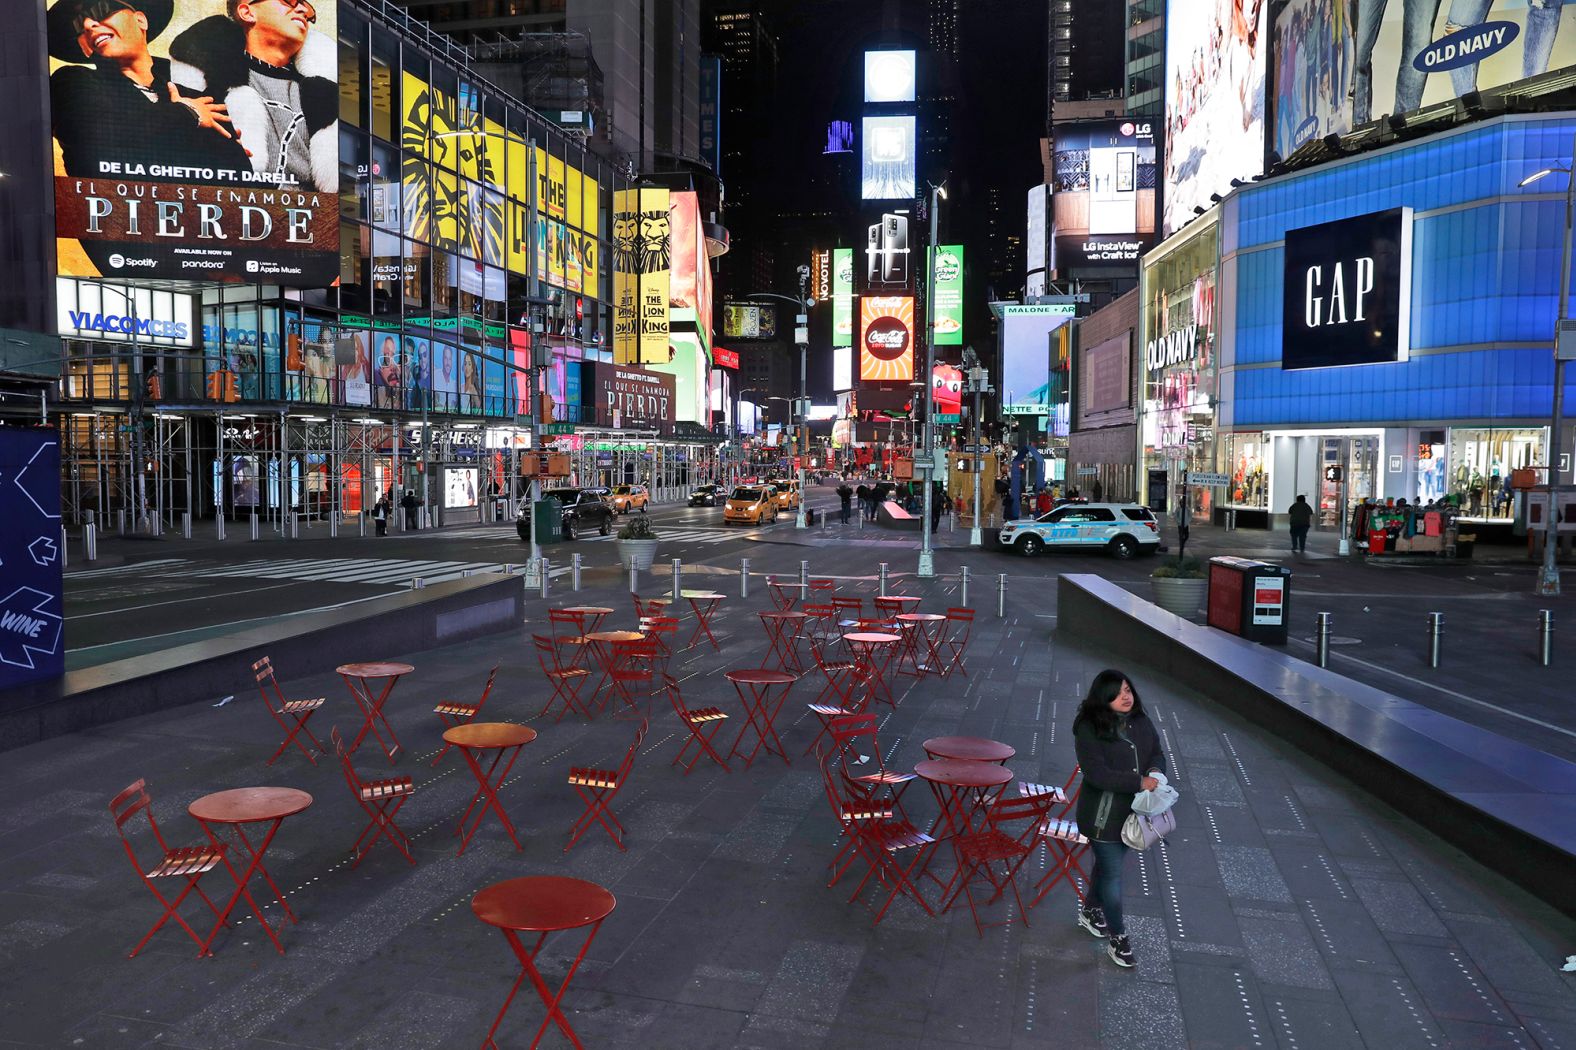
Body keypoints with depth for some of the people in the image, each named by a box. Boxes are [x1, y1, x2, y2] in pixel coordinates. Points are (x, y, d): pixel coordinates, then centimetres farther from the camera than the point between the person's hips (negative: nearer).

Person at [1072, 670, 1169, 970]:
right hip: (1103, 816, -6)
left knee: (1109, 865, 23)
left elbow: (1157, 751, 11)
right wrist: (1139, 782, -26)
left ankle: (1090, 911, 45)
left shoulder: (1141, 722, 0)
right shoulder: (1089, 729, -21)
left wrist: (1155, 770, -12)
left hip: (1132, 811, 6)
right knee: (1113, 873, 1)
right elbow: (1096, 773, -26)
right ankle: (1117, 937, 17)